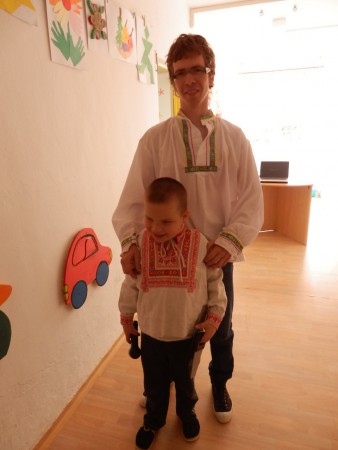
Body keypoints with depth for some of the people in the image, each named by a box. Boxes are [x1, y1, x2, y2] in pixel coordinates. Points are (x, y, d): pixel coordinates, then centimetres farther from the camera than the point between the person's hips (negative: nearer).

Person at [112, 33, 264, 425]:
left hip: (217, 256, 1)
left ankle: (220, 385, 51)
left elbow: (252, 201, -4)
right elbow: (133, 198, -8)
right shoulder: (154, 138, -6)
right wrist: (130, 241, -23)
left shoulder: (234, 137, -2)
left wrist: (231, 240, -18)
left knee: (220, 328, 21)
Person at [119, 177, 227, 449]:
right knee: (154, 384, 23)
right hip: (151, 334, 1)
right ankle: (154, 419, 52)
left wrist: (215, 315, -8)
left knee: (185, 381, 26)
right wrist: (126, 317, 6)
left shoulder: (200, 244, -18)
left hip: (188, 334, 0)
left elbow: (215, 282, -5)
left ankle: (187, 413, 56)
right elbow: (130, 284, -1)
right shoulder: (140, 244, -14)